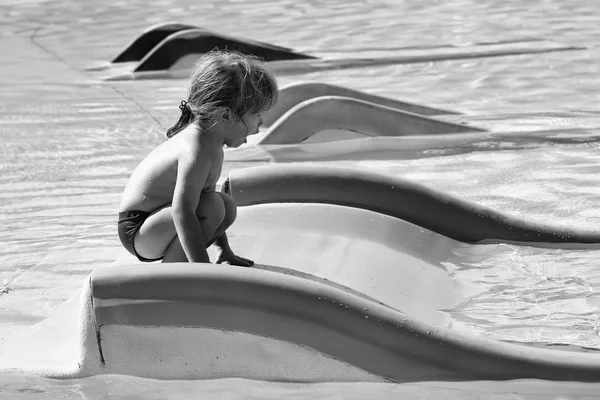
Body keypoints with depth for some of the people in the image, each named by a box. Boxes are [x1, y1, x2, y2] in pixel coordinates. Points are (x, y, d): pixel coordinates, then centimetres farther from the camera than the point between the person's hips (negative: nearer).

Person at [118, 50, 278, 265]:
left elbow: (206, 190, 20)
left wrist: (225, 250, 25)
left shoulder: (205, 137, 6)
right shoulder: (197, 151, -28)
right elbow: (182, 211, -36)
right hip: (138, 231, -10)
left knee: (227, 205, 13)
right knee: (212, 206, -27)